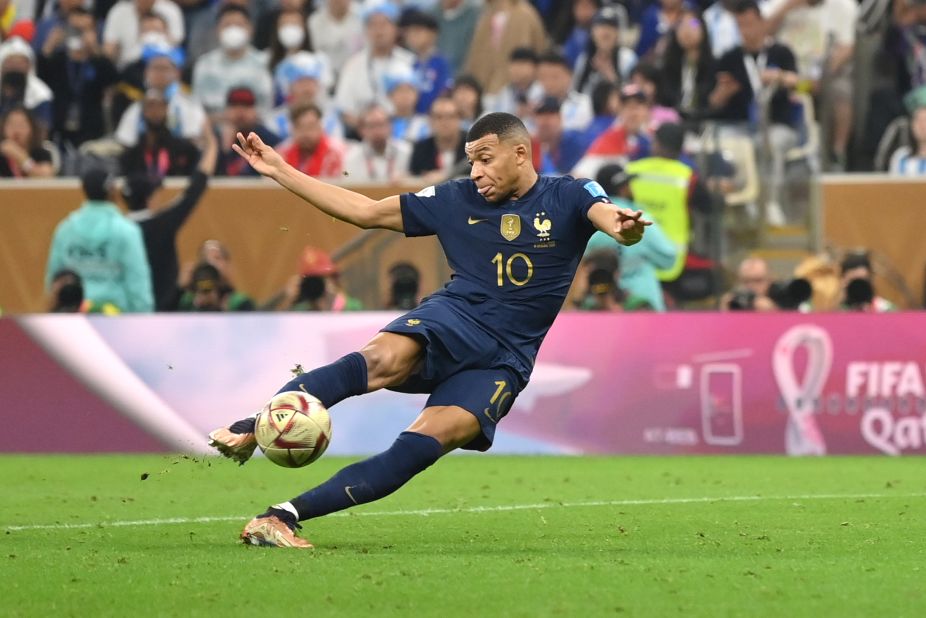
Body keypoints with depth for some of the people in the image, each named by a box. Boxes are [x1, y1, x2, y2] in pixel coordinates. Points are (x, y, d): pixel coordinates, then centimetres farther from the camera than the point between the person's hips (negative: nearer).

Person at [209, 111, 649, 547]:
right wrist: (280, 171, 13)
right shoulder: (457, 200, 11)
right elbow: (366, 212, 16)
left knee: (428, 442, -27)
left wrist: (625, 227, -44)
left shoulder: (568, 198, 3)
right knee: (385, 358, -34)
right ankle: (248, 430, -46)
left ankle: (286, 515, -32)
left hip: (504, 360, -2)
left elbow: (609, 217, -17)